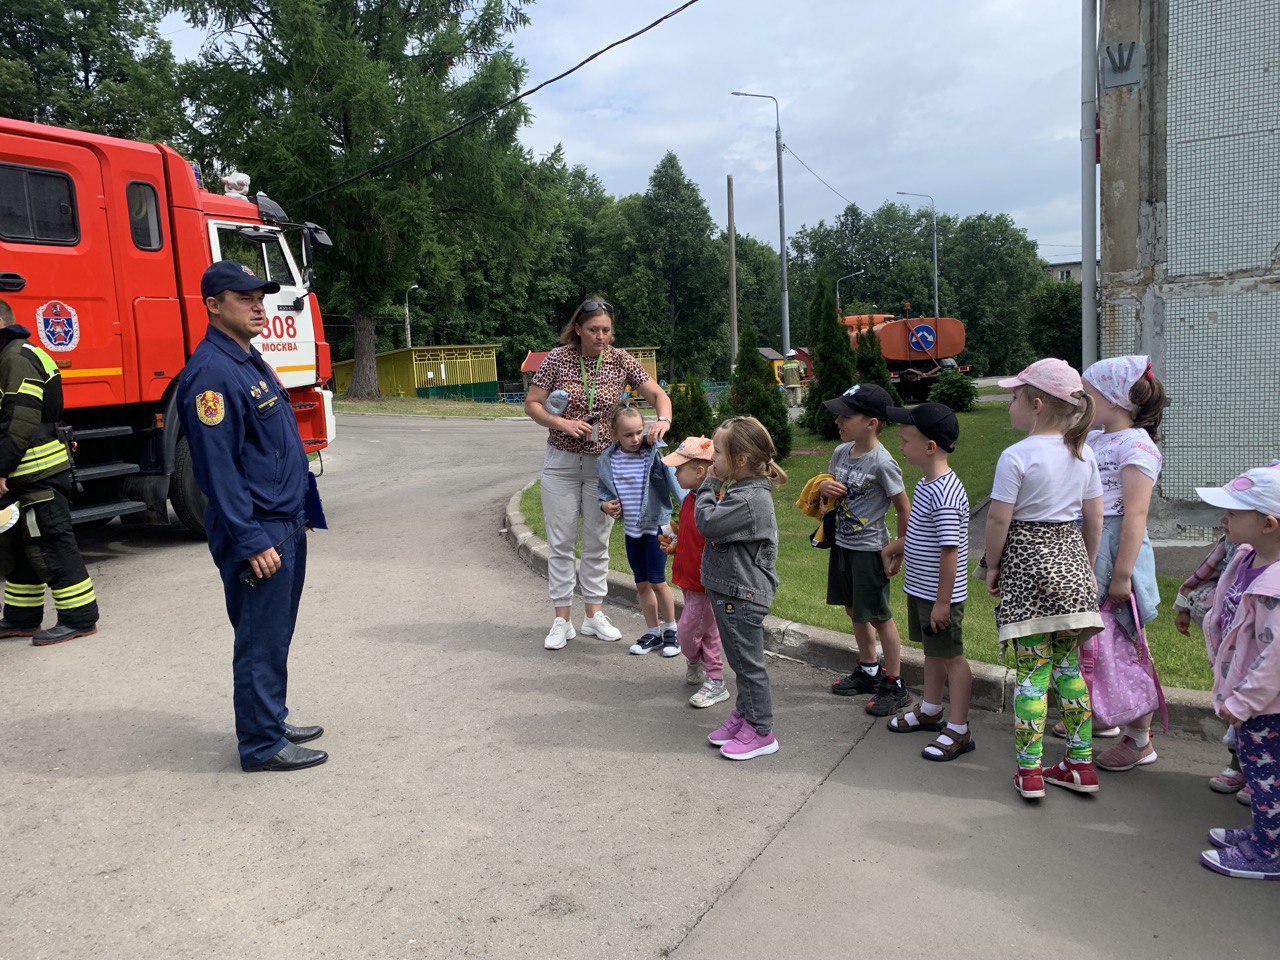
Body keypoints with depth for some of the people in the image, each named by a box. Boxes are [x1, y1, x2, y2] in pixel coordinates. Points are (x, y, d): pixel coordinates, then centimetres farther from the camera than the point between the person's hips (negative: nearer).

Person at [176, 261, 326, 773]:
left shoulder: (250, 360, 13)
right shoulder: (211, 372, -17)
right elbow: (218, 467, -21)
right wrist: (252, 542, -22)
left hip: (287, 524, 10)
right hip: (257, 529, -10)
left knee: (277, 634, 18)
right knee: (260, 640, 0)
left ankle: (271, 719, 32)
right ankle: (262, 744, 12)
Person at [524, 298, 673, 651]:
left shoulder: (620, 360, -4)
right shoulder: (558, 358, -7)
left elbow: (659, 395, -2)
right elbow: (531, 404, -3)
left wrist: (663, 420, -23)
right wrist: (562, 423, -19)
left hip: (603, 463, 1)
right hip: (561, 462, -1)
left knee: (597, 542, 10)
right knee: (561, 543, 3)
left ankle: (594, 615, 22)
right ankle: (562, 620, 13)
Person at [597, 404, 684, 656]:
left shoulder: (655, 455, -14)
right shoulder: (606, 462, -4)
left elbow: (674, 482, -20)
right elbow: (604, 490, 8)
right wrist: (605, 505, -14)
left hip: (655, 526, -4)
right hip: (631, 530, 4)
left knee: (657, 581, -3)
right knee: (642, 584, 12)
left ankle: (671, 629, 19)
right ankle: (654, 633, 27)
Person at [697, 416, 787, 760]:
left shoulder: (750, 499, -24)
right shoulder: (743, 490, 9)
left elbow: (708, 522, -22)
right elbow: (716, 522, 16)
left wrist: (709, 485, -12)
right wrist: (713, 485, 5)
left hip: (742, 594, -10)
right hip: (729, 589, 10)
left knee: (748, 662, 1)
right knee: (740, 660, 20)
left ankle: (761, 732, 13)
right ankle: (744, 713, 34)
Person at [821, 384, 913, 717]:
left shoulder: (882, 463, -21)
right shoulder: (841, 452, 1)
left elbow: (904, 509, -14)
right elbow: (830, 487, 16)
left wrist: (898, 550, -11)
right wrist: (823, 487, -8)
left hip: (869, 549, -8)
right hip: (842, 544, 8)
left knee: (878, 616, 2)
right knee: (854, 610, 19)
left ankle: (894, 686, 16)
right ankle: (868, 670, 37)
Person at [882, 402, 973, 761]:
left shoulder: (943, 494, -27)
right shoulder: (926, 484, 4)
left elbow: (950, 550, -26)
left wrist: (942, 601, -22)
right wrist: (899, 547, 31)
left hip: (940, 595, -9)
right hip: (920, 590, 9)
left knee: (952, 656, 4)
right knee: (932, 650, 23)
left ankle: (959, 730, 16)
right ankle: (931, 711, 41)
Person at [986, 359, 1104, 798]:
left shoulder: (1016, 456, -15)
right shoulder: (1083, 453, 5)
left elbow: (998, 519, -14)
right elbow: (1094, 518, 10)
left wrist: (992, 565, 0)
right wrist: (1087, 565, 20)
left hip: (1026, 561, -6)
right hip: (1070, 562, 6)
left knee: (1032, 668, 0)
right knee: (1067, 665, 14)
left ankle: (1029, 771, 5)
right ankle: (1081, 763, 20)